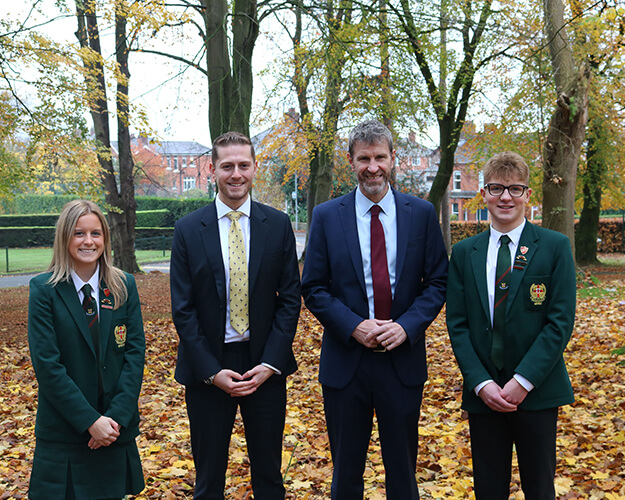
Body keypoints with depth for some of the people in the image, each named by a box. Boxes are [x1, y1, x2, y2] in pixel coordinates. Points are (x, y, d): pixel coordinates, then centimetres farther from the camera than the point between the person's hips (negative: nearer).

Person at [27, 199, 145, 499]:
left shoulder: (124, 286, 2)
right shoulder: (44, 289, -6)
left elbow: (135, 352, -1)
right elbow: (46, 365, -11)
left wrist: (118, 416, -11)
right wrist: (90, 421, -15)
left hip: (117, 429, 3)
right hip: (64, 433, -2)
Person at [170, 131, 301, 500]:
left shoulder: (278, 225, 0)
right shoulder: (188, 229, -2)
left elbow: (290, 298, -1)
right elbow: (183, 309, -3)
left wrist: (270, 364, -9)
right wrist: (211, 371, -10)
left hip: (265, 366, 1)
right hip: (207, 369, 0)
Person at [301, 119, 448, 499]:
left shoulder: (422, 213, 2)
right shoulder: (327, 216, 0)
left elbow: (438, 282, 2)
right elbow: (313, 288, 0)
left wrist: (407, 326, -13)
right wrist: (353, 326, -14)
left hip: (403, 359, 1)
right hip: (346, 359, 0)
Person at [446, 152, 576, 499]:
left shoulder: (555, 247, -2)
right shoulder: (464, 253, 5)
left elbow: (561, 321, -8)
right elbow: (457, 324, 2)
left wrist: (524, 380, -14)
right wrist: (481, 382, -9)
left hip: (537, 392, -2)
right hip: (483, 393, 2)